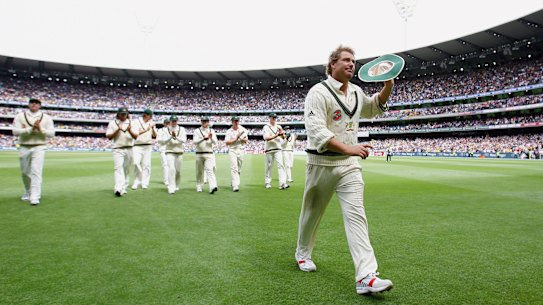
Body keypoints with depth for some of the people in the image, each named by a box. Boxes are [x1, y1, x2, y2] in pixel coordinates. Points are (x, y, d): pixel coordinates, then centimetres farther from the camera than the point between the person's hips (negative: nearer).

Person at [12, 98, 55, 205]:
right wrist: (31, 129, -19)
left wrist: (40, 129, -19)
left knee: (36, 172, -12)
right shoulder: (20, 116, 3)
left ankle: (35, 197, -14)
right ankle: (28, 192, 33)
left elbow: (51, 133, -3)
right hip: (24, 148, 2)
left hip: (39, 147, -2)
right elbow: (15, 131, -9)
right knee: (25, 172, 13)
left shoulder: (46, 118, 3)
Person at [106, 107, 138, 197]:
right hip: (118, 149, -3)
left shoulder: (131, 123, 9)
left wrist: (130, 130, -20)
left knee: (126, 169, 7)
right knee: (118, 168, -16)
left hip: (129, 149, 3)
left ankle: (124, 188, 17)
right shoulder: (113, 123, 5)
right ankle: (118, 189, -26)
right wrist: (118, 130, -15)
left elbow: (135, 136, 0)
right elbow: (109, 137, -1)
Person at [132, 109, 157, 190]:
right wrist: (146, 130, -20)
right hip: (137, 146, -3)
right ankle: (137, 182, 3)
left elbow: (154, 136, 8)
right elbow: (135, 133, -13)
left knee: (146, 164, -2)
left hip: (148, 146, 3)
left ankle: (144, 183, 4)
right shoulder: (137, 122, 0)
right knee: (136, 163, -12)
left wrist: (153, 128, -10)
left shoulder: (151, 123, 12)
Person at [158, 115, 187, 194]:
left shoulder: (181, 129, 5)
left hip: (179, 152, 2)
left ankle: (176, 186, 27)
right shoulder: (166, 130, 3)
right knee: (171, 169, -16)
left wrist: (176, 137, -23)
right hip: (170, 152, -2)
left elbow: (184, 140, -8)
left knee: (178, 170, 6)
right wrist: (171, 136, -19)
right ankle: (171, 188, -16)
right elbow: (163, 142, -7)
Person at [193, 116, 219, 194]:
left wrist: (211, 138, -24)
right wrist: (203, 139, -25)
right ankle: (199, 187, 24)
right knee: (199, 172, 9)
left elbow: (215, 142, -2)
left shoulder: (212, 131, 9)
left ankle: (213, 187, -27)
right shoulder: (197, 131, 5)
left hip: (209, 154, -1)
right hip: (199, 154, 1)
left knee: (209, 170, -15)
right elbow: (195, 142, -9)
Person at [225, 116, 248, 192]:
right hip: (232, 150, -4)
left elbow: (245, 141, 8)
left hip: (241, 150, 4)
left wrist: (241, 138, -11)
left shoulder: (242, 130, 9)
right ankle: (235, 186, -17)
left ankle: (234, 183, 27)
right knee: (234, 168, -13)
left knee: (239, 168, 9)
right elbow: (227, 143, -8)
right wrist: (236, 139, -14)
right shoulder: (229, 131, 0)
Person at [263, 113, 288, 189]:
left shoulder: (278, 126, 15)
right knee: (269, 166, 2)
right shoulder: (266, 127, 0)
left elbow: (283, 138, 10)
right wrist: (276, 135, -20)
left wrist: (281, 132, -11)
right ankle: (267, 183, 15)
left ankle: (282, 183, -15)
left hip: (278, 149, 3)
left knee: (280, 164, -9)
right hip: (269, 149, -3)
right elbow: (266, 138, -14)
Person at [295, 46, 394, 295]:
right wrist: (348, 147, -31)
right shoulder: (319, 92, -11)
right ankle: (302, 253, 37)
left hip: (349, 164, 5)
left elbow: (374, 108, 31)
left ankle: (366, 276, -11)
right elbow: (316, 131, -23)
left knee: (356, 215, -7)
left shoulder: (356, 92, 11)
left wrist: (388, 85, 14)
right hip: (322, 164, -4)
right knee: (312, 212, 12)